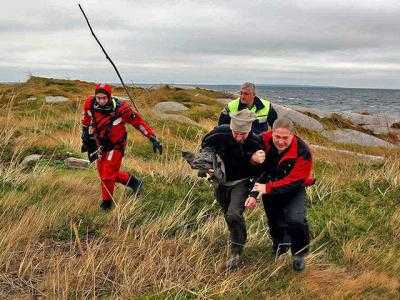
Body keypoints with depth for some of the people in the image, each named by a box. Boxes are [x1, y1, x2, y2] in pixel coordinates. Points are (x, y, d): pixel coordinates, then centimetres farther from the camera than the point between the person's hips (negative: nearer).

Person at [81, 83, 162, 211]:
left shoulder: (120, 108, -27)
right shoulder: (89, 104, -16)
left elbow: (138, 121, -19)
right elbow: (86, 121, 6)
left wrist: (153, 138, -21)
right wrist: (85, 139, 14)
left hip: (116, 145, -5)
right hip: (99, 144, 5)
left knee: (107, 175, -9)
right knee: (103, 174, 12)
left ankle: (106, 202, 15)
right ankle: (134, 182, 31)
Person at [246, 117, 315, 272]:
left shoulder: (302, 152, -31)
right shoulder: (263, 141, -22)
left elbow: (294, 182, -31)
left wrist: (268, 188, -36)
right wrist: (253, 194, -21)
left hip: (294, 191, -3)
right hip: (269, 187, 3)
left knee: (296, 220, -22)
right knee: (274, 222, 18)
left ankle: (299, 255, 5)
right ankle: (278, 246, 51)